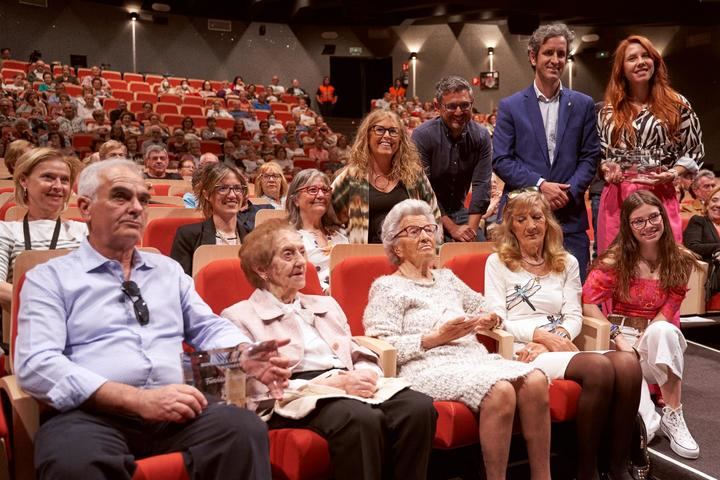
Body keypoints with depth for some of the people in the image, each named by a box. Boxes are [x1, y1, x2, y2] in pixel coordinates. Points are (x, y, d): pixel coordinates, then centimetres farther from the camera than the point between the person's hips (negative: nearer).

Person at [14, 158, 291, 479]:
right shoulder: (49, 278, 7)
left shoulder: (169, 270, 23)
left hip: (175, 410, 4)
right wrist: (137, 399, -18)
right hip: (92, 413, -3)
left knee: (245, 428, -28)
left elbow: (209, 328, 21)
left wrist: (246, 355, -4)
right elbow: (36, 365, -7)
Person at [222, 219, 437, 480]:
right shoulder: (239, 317, 7)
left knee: (419, 407, -25)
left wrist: (365, 375, -5)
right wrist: (331, 383, -15)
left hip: (350, 388, 6)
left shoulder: (326, 305, 28)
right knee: (363, 418, -37)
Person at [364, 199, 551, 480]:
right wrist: (436, 337, -11)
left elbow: (484, 308, 37)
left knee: (535, 380, -24)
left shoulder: (447, 278, 27)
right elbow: (382, 346, -5)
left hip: (474, 357, 6)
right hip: (429, 367, -6)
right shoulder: (387, 287, 7)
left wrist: (489, 320, 12)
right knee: (500, 390, -33)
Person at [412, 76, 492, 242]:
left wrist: (471, 228, -17)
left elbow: (481, 184, -7)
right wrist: (452, 228, -19)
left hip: (459, 210, 4)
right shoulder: (422, 136, -16)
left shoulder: (481, 136, -4)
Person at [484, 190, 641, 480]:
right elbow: (497, 320, -1)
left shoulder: (567, 263, 22)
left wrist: (552, 341, -11)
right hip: (523, 351, -4)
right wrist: (542, 335, -15)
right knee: (599, 367, -32)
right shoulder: (497, 262, 10)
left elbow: (574, 316, 10)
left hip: (561, 348, 4)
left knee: (628, 363, -27)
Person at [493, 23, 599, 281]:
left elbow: (590, 157, 7)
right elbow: (501, 160, -2)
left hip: (570, 217, 2)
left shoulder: (583, 105, 10)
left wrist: (569, 191, -10)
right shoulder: (510, 106, 4)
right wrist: (539, 185, -13)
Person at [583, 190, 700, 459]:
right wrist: (619, 340, -20)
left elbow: (667, 312, -3)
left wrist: (642, 343, -18)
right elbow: (589, 303, -11)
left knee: (663, 331, -38)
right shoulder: (616, 259, -6)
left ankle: (673, 417, -25)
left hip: (660, 344, 3)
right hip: (621, 339, -2)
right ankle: (649, 421, 6)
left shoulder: (681, 260, -1)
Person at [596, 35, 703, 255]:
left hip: (660, 197, -2)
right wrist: (606, 167, -5)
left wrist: (673, 173, -10)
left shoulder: (677, 105, 6)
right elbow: (598, 154, 17)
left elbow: (694, 151, 8)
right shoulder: (608, 111, 11)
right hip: (617, 198, 2)